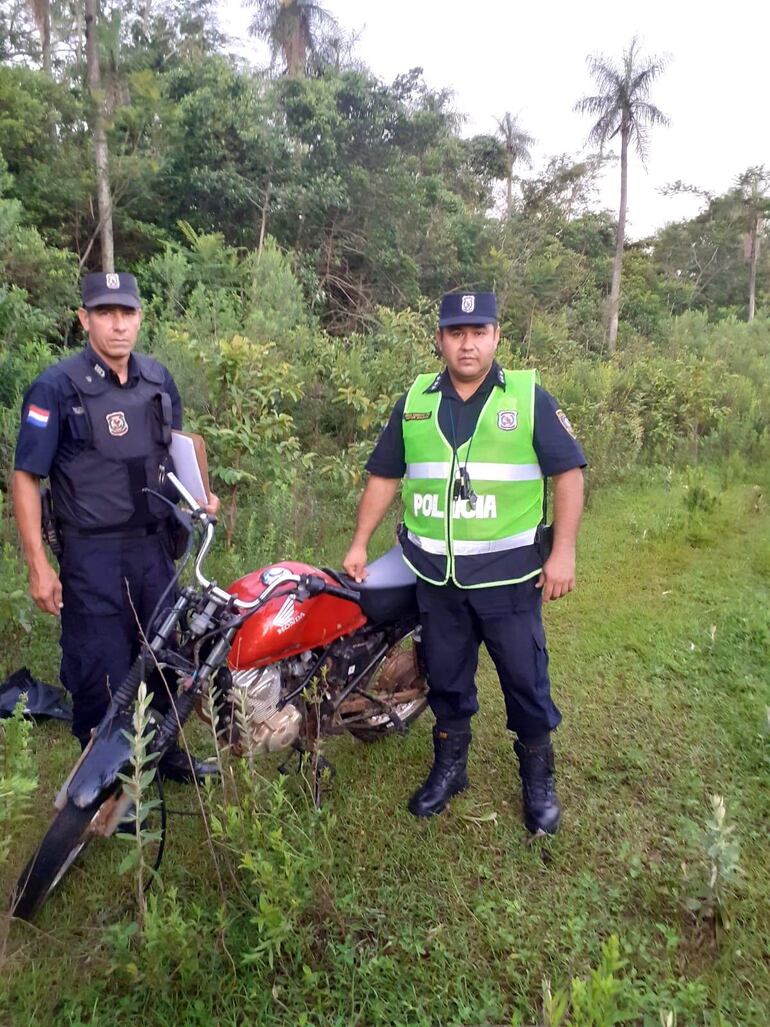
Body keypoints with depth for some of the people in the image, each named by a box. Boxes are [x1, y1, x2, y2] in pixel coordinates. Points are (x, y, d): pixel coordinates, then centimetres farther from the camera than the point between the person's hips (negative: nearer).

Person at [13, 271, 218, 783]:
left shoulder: (159, 379, 4)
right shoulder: (56, 387, -12)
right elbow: (26, 477, -10)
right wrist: (38, 565, -13)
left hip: (155, 546, 5)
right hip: (93, 556, -5)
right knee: (101, 673, 3)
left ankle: (165, 749, 39)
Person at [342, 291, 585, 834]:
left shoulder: (529, 397, -3)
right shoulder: (414, 402, 6)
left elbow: (569, 470, -4)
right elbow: (384, 475, 12)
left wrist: (563, 552, -11)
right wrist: (360, 544, 9)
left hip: (508, 574, -2)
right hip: (435, 575, 3)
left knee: (525, 679, 9)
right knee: (445, 677, 16)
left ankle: (538, 776, 30)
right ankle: (450, 766, 36)